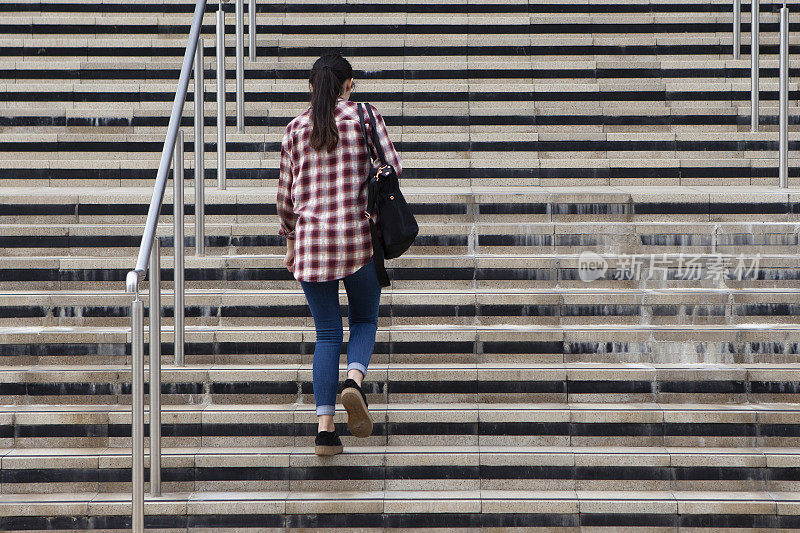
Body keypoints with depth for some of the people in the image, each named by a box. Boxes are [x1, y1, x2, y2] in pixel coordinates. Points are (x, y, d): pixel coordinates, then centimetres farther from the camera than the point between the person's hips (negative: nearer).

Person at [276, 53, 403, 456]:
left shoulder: (296, 128, 8)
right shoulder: (363, 116, 2)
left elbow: (286, 195, 11)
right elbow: (392, 166, -7)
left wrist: (290, 241, 23)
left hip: (310, 239, 2)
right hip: (358, 236, -2)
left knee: (327, 334, 8)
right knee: (364, 319, 16)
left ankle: (325, 427, -2)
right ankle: (354, 380, -15)